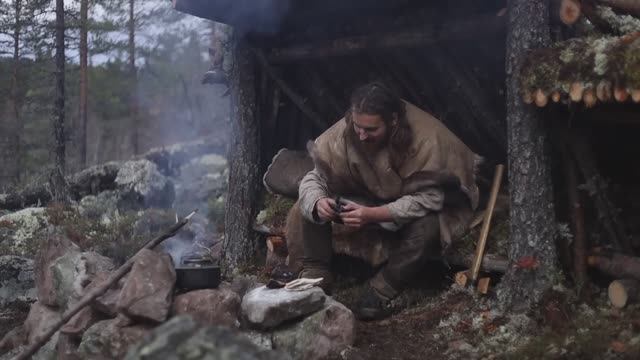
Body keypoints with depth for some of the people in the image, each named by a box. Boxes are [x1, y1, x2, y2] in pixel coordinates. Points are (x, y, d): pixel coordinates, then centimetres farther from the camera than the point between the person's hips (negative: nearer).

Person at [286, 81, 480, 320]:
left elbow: (427, 200, -34)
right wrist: (318, 202, -40)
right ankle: (314, 276, -6)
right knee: (307, 207, -16)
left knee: (425, 228, -38)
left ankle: (382, 291, -17)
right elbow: (315, 179, -15)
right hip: (367, 196, 3)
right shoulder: (343, 132, -23)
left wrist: (373, 215, -46)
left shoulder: (426, 140, -35)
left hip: (416, 205, -3)